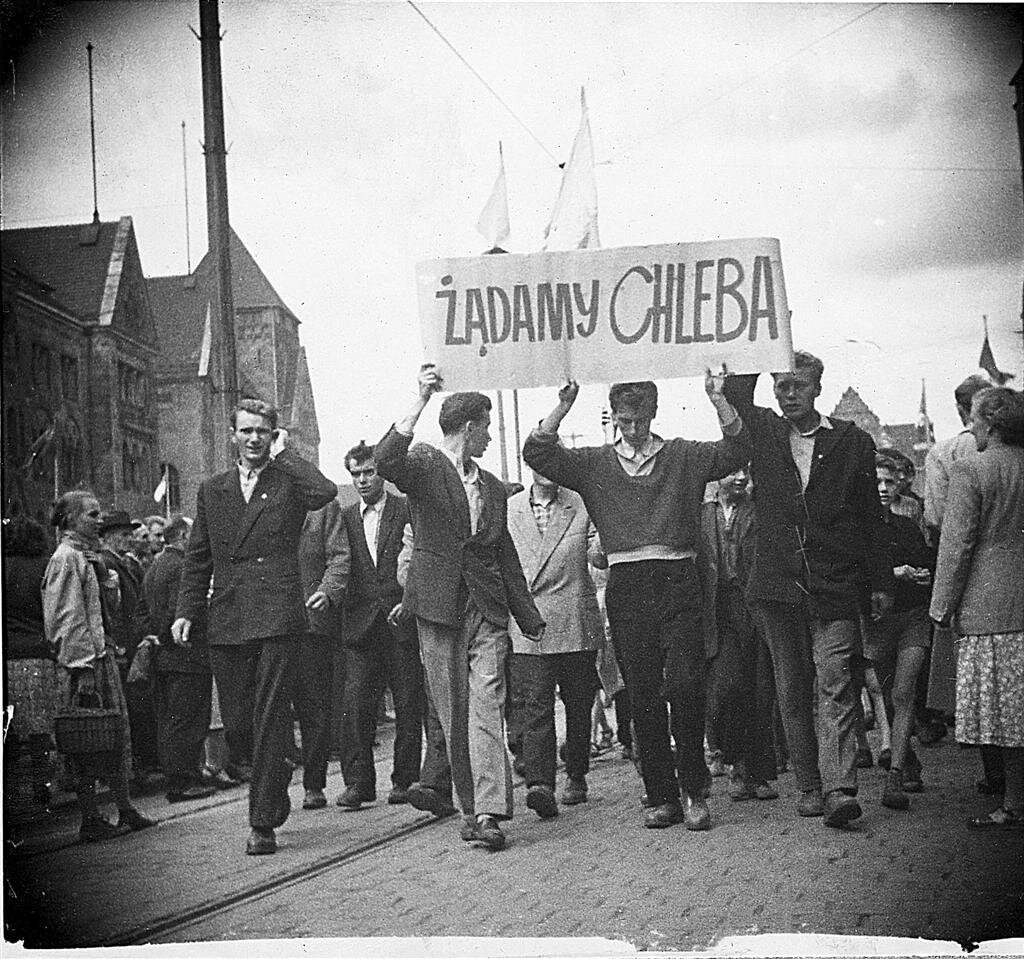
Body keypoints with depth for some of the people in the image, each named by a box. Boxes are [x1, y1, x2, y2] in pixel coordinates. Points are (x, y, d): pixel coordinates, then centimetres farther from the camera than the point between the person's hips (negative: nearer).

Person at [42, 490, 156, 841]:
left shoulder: (89, 556, 17)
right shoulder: (65, 558, -11)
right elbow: (67, 618, -17)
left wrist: (106, 577, 8)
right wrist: (83, 667, -20)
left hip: (102, 654, 10)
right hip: (82, 660, -10)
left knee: (117, 733, 13)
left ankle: (125, 810, 20)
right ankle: (90, 820, 1)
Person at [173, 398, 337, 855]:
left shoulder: (289, 482, 6)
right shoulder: (212, 491, 17)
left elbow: (326, 492, -18)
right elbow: (198, 557, 18)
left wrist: (284, 454, -5)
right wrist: (187, 611, 7)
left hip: (276, 615, -4)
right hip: (226, 621, 4)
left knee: (270, 720, -7)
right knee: (236, 722, 6)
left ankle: (264, 823, -3)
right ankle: (274, 787, 33)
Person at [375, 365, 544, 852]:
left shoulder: (493, 487, 20)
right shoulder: (424, 466, 1)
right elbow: (386, 461, -23)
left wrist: (530, 617, 21)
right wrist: (420, 401, -28)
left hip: (488, 609, 3)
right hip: (439, 607, -3)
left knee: (487, 705, -11)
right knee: (452, 711, 2)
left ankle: (488, 812, -18)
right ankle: (472, 805, 13)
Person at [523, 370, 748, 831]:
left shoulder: (684, 456, 11)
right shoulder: (594, 463, 13)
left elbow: (736, 451, -2)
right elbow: (537, 454, 3)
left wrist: (718, 401, -15)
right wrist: (562, 408, -8)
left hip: (677, 581, -1)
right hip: (626, 585, 1)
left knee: (686, 683, -12)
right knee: (643, 693, 3)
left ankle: (694, 790, 1)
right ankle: (661, 797, 9)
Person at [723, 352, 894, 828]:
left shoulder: (852, 441, 5)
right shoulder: (762, 433, 10)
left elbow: (871, 516, 8)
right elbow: (735, 392, -2)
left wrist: (881, 582, 7)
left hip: (834, 588, -2)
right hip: (777, 586, 2)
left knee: (834, 684, -11)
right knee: (792, 691, 6)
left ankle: (839, 789, -17)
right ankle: (809, 786, 14)